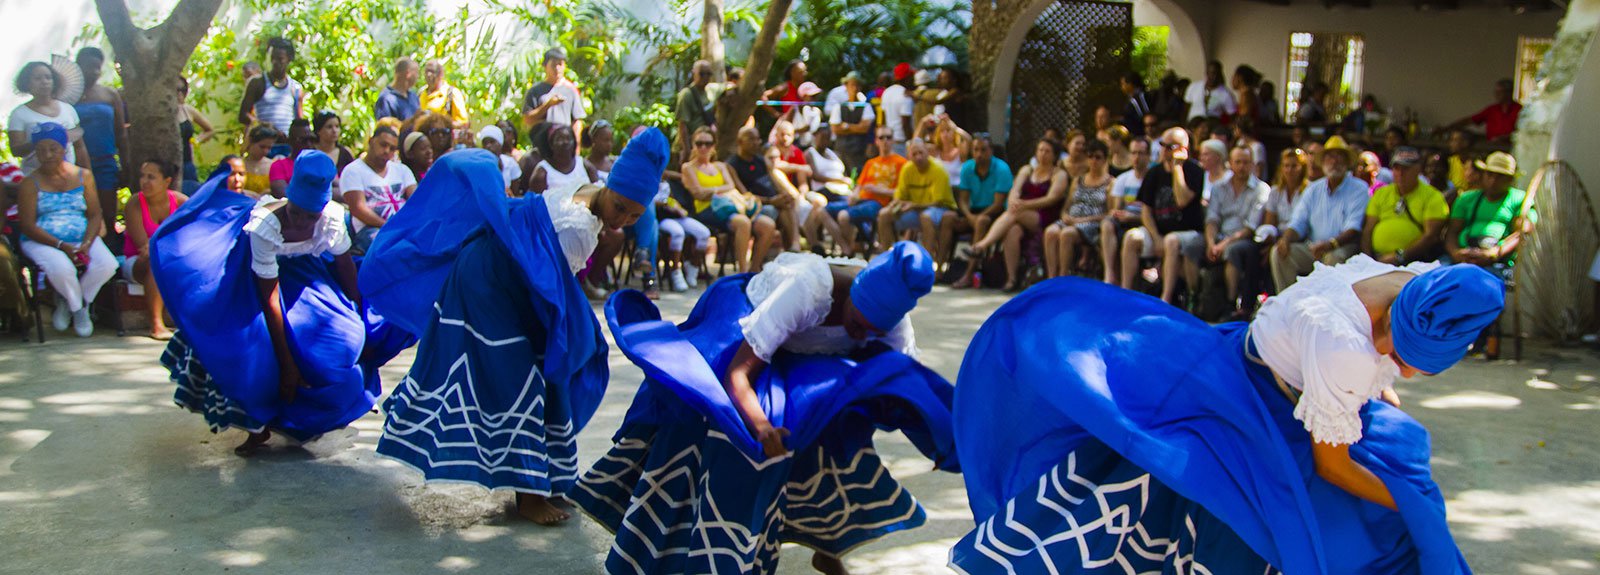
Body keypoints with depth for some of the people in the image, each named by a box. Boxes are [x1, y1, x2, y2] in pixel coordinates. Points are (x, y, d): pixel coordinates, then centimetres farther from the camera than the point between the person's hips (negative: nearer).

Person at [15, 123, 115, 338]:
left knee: (107, 264, -26)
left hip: (83, 239, 3)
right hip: (42, 242, -3)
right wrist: (60, 245, -20)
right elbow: (28, 226, -6)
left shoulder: (83, 176, 10)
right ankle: (79, 308, 0)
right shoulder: (30, 183, 1)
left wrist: (87, 244, -14)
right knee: (61, 268, -35)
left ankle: (68, 303, 1)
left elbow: (95, 215, 6)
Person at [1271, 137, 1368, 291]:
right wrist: (1286, 239, -14)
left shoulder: (1358, 189, -1)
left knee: (1333, 257, -37)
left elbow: (1354, 229, -13)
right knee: (1279, 252, -18)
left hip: (1343, 248, -5)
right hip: (1312, 248, 5)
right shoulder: (1313, 189, 15)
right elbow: (1297, 223, 10)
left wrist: (1331, 244, -32)